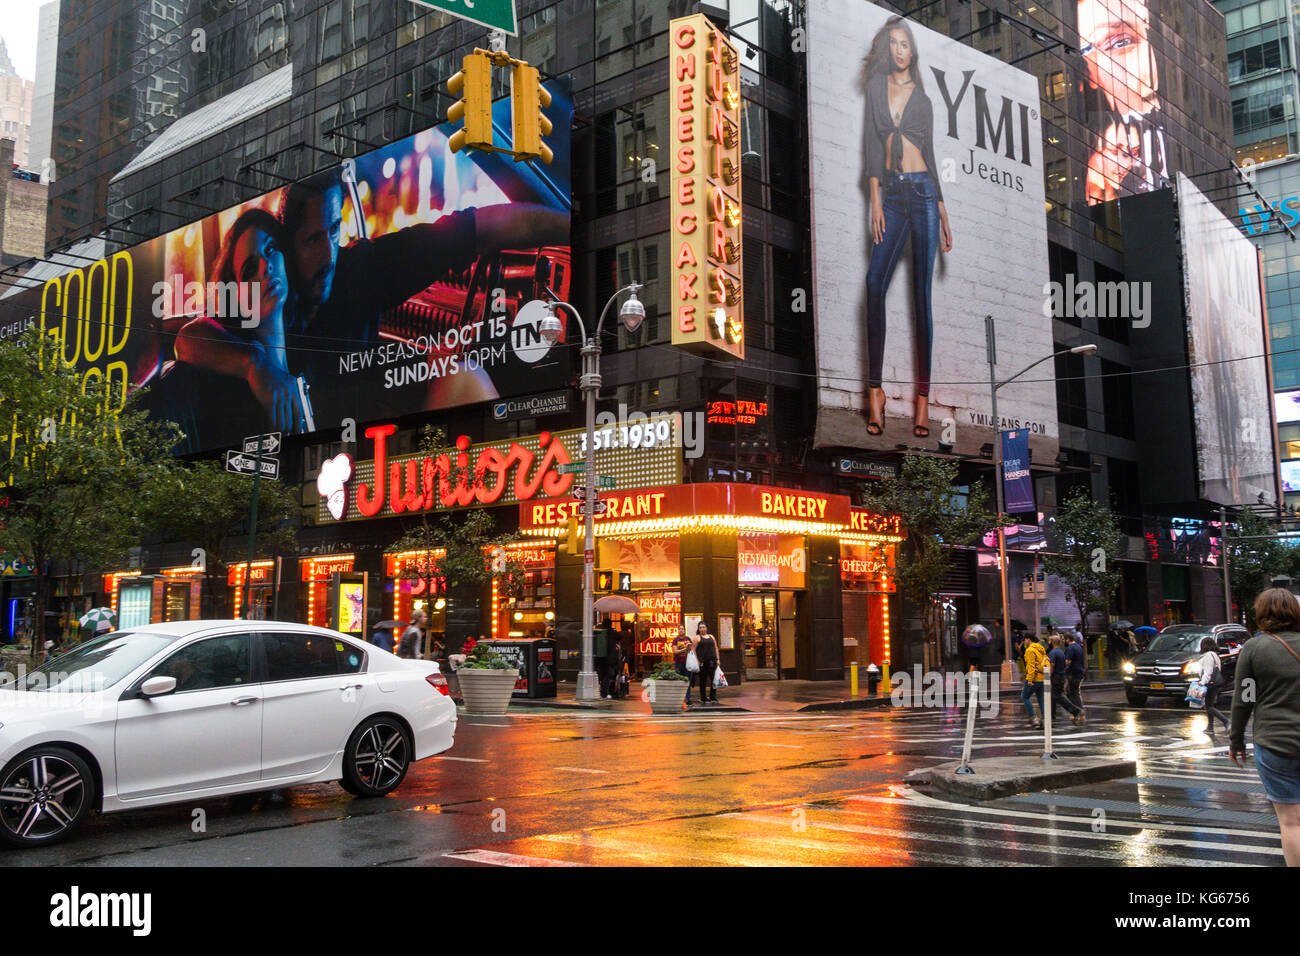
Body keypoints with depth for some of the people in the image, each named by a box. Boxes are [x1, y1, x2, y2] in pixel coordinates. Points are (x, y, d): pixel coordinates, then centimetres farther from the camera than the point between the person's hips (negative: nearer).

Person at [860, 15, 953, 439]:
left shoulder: (922, 99, 15)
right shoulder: (876, 87, 13)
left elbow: (930, 153, 15)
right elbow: (872, 144, 4)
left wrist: (943, 214, 12)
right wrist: (875, 200, -7)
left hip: (923, 191, 0)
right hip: (890, 192, 0)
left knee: (921, 293, -5)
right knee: (875, 281, -19)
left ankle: (923, 397, -6)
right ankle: (875, 389, -19)